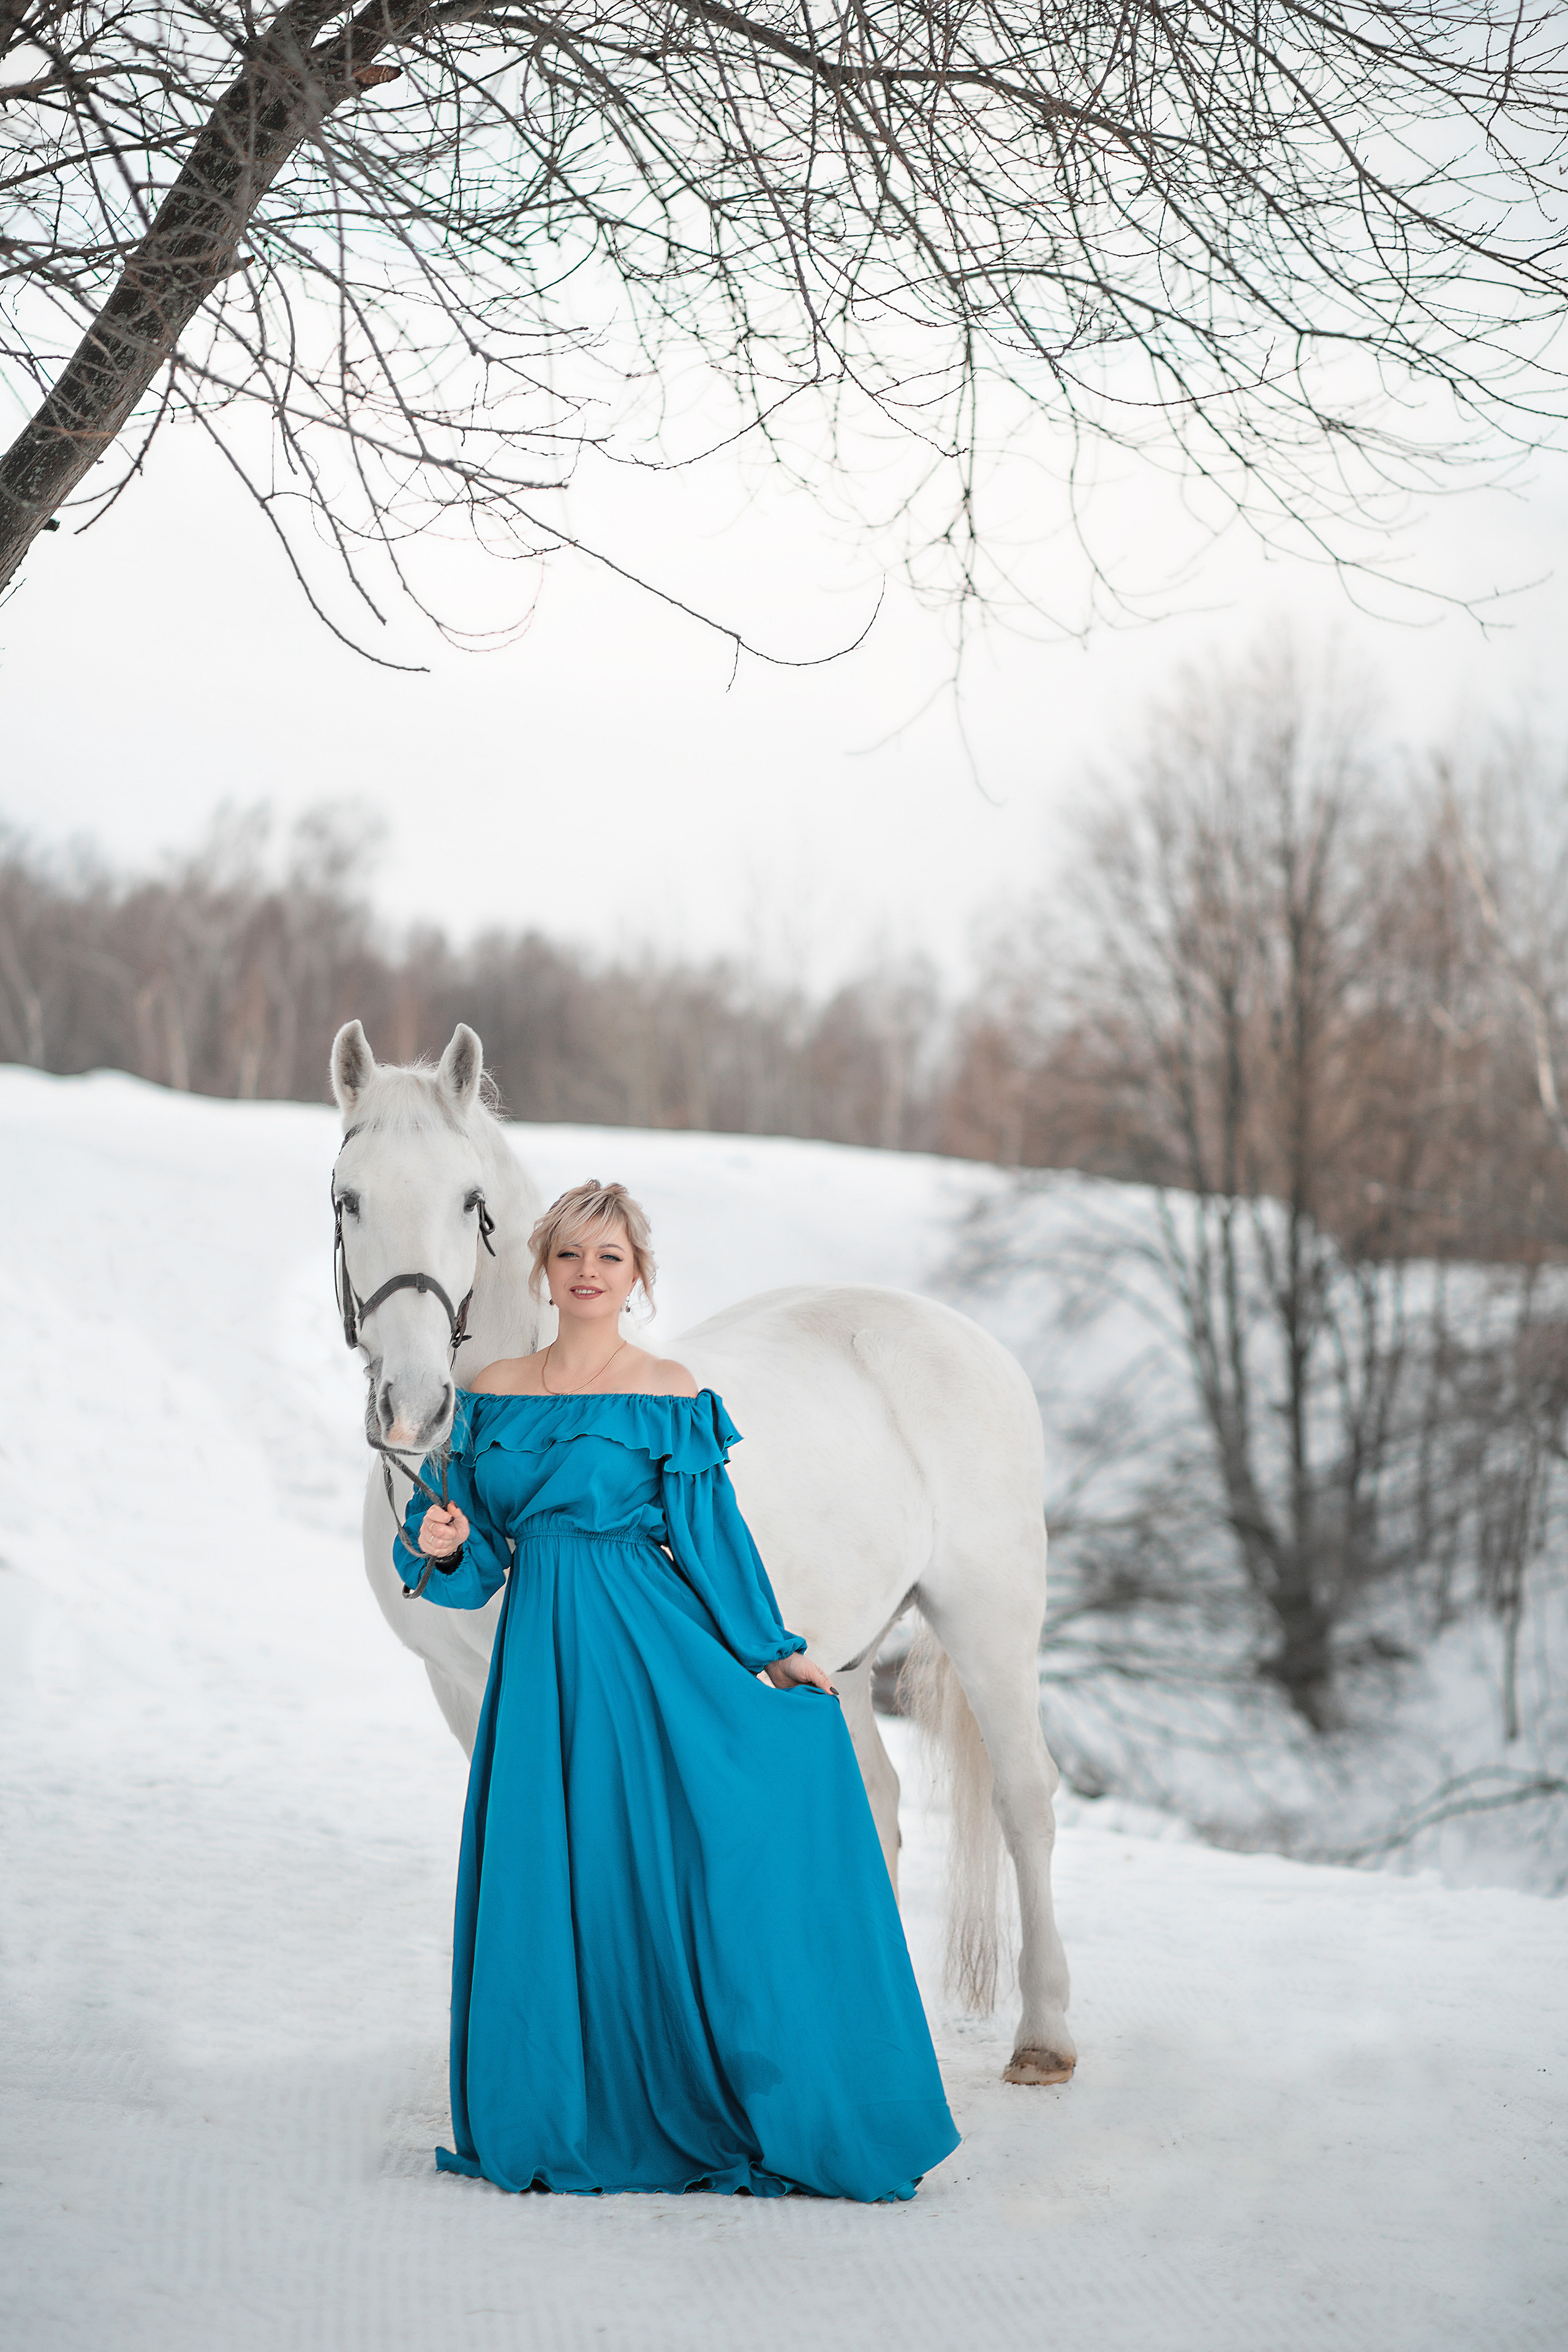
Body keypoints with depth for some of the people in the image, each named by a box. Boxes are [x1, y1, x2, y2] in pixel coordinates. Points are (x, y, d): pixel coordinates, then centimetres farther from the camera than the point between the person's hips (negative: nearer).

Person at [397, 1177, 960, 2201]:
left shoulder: (671, 1395, -2)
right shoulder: (493, 1395, 9)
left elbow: (712, 1539, 0)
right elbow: (479, 1558, 11)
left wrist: (771, 1654, -4)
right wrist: (442, 1545, -10)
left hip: (647, 1655, -4)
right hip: (539, 1656, 4)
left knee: (662, 1871, -5)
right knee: (540, 1885, 4)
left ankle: (680, 2111, 9)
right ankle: (565, 2122, 17)